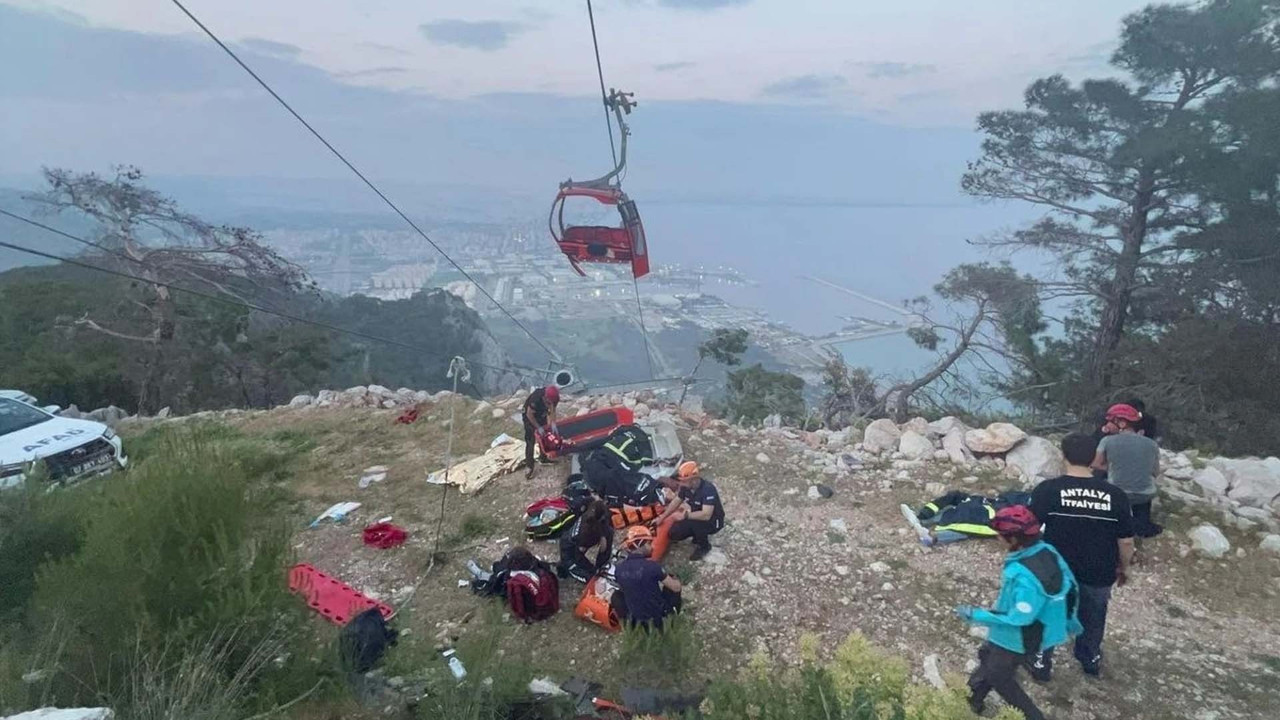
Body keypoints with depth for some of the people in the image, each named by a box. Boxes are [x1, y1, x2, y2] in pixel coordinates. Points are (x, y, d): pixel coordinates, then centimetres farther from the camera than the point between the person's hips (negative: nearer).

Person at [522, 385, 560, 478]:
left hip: (542, 415, 6)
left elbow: (552, 410, -13)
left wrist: (553, 423, -26)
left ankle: (543, 457, 37)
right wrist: (538, 427, -25)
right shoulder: (536, 399, -42)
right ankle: (530, 466, 1)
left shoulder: (553, 397, -26)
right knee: (530, 442, -6)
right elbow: (529, 415, -30)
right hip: (530, 416, -6)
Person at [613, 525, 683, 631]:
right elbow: (676, 587, -14)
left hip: (635, 620, 4)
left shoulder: (619, 568, -11)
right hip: (657, 616, -4)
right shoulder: (652, 566, -25)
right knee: (673, 583, 15)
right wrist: (675, 580, 11)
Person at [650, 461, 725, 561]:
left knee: (694, 522, -36)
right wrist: (662, 517, 4)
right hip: (696, 517, 7)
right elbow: (676, 501, 6)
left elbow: (706, 515, -41)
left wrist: (685, 515, -39)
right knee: (673, 533, -9)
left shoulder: (708, 489, -34)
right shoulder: (686, 486, -11)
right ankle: (700, 536, 16)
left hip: (713, 521, -7)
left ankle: (704, 546, -7)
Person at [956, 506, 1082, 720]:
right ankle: (972, 700, 49)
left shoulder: (1025, 576, -39)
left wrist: (976, 615, -23)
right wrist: (1067, 620, 18)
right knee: (987, 657, 29)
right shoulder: (1047, 550, -13)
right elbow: (1069, 584, 1)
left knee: (1000, 678, 18)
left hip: (1017, 638, -9)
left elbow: (1018, 618, -32)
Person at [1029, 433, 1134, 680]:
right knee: (1093, 619, 28)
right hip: (1098, 574, 2)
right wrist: (1123, 568, 14)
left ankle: (1041, 664, 32)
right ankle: (1091, 660, 48)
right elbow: (1126, 541, -4)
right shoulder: (1115, 495, -11)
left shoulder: (1048, 489, -18)